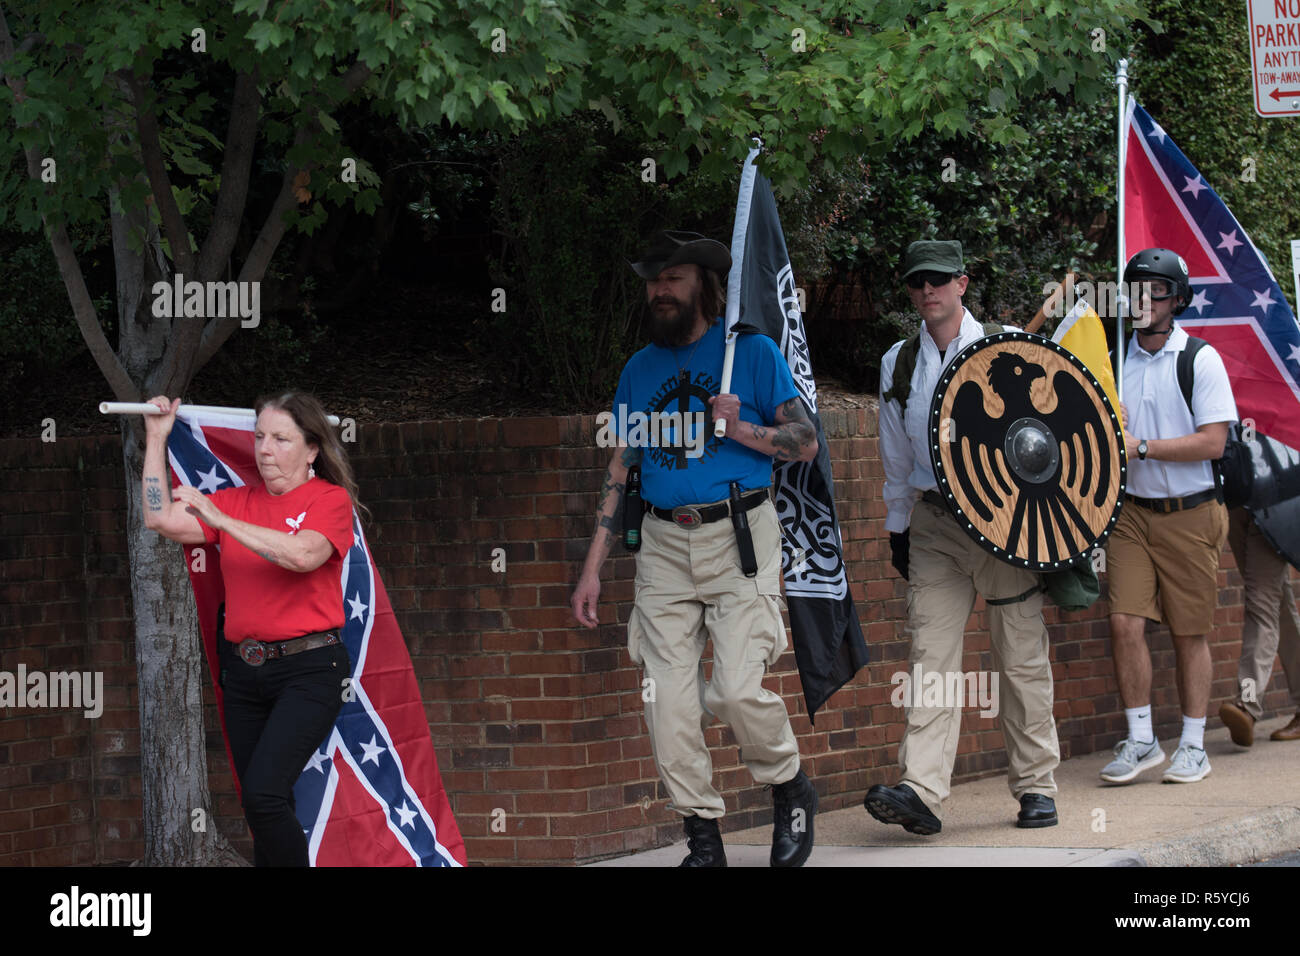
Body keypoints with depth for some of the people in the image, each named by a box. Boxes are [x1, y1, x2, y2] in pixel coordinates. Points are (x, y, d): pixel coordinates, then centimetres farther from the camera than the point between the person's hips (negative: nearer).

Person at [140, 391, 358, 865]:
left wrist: (222, 520, -24)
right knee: (267, 809, 9)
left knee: (263, 794, -21)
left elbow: (303, 554, -22)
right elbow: (163, 520, 5)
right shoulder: (238, 500, 12)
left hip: (308, 670, -6)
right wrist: (156, 438, 5)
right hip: (243, 670, 6)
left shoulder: (329, 499, -4)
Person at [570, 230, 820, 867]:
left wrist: (741, 429, -15)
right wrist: (592, 569, 12)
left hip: (738, 535, -4)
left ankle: (790, 790, 10)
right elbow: (620, 471, 17)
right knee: (668, 700, -5)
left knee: (738, 688, -17)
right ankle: (702, 835, 5)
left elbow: (806, 442, 2)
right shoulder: (639, 370, 15)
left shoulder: (750, 352, 3)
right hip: (663, 545, 4)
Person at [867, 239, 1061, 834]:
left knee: (1022, 655, 2)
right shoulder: (898, 364, 12)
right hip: (934, 523, 2)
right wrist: (898, 528, 18)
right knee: (930, 653, -10)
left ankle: (1035, 786, 12)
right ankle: (919, 791, -19)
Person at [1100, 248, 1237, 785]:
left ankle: (1193, 745, 11)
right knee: (1125, 621, -9)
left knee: (1190, 631, 2)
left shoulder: (1200, 360, -4)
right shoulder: (1114, 358, 8)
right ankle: (1140, 741, 1)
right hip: (1131, 512, 3)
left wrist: (1141, 447, -18)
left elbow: (1212, 442, -12)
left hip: (1189, 514, -3)